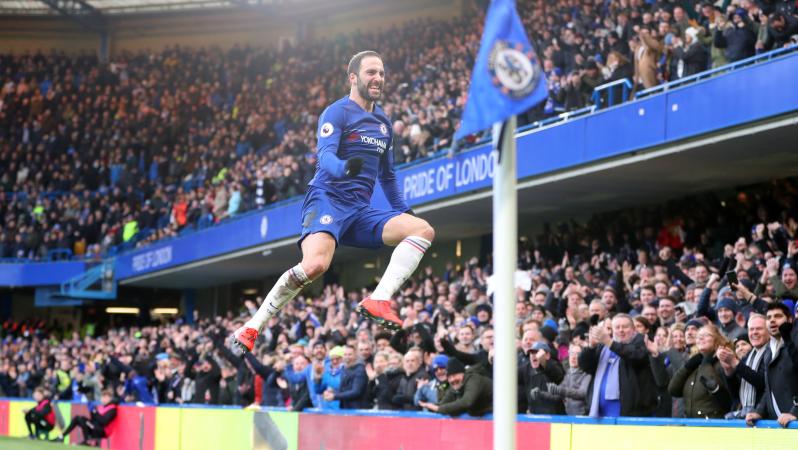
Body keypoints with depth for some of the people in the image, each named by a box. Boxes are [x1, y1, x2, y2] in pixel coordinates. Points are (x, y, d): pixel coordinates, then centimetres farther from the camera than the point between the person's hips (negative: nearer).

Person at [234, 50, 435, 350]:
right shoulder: (337, 112, -1)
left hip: (360, 212, 7)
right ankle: (251, 328, -17)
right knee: (315, 264, -33)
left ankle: (378, 301, -25)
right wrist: (344, 167, -39)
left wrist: (403, 211, 22)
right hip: (328, 199, -7)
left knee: (424, 230, -12)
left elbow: (387, 175, 31)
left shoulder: (383, 122, 21)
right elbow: (326, 156, -18)